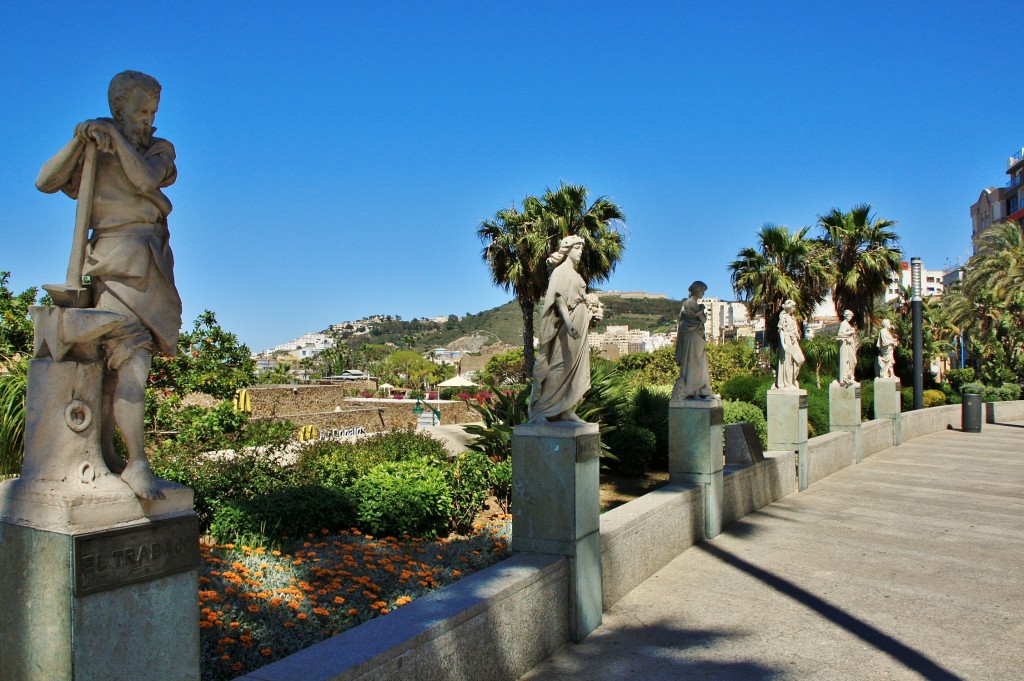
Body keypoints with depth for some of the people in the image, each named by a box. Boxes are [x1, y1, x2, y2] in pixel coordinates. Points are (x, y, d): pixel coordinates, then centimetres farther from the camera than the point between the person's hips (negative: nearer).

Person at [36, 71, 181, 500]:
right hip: (117, 262, -4)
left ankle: (104, 452, 13)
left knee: (115, 360, 7)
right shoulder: (93, 154, 9)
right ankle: (137, 464, -16)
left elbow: (146, 179, -7)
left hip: (152, 265, 4)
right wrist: (79, 141, -14)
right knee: (132, 360, -15)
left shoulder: (160, 149, 14)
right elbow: (45, 182, -4)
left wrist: (114, 135, -8)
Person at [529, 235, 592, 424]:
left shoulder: (574, 273, 20)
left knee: (575, 369, 7)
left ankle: (566, 410, 9)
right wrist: (568, 322, -31)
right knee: (558, 367, -11)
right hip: (567, 326, -9)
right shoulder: (561, 271, -7)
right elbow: (558, 297, -20)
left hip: (579, 327, 9)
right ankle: (537, 410, -8)